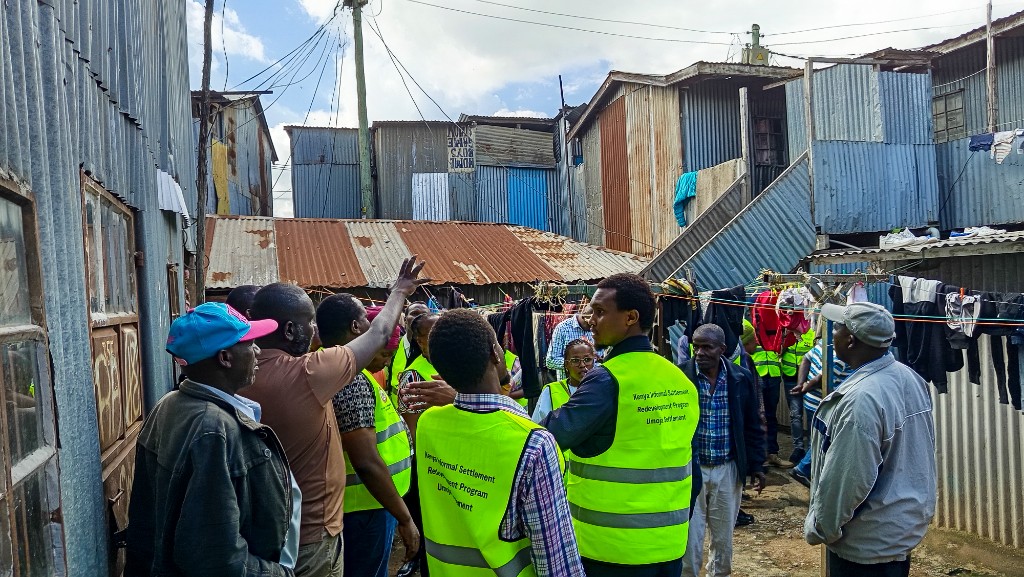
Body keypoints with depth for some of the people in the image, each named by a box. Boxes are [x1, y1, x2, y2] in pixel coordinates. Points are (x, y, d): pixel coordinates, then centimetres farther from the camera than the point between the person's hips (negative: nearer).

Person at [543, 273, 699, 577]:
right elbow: (664, 453, 12)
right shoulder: (681, 381, 4)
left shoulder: (607, 380, -19)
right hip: (669, 541, 7)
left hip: (612, 545, -7)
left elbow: (550, 436, -26)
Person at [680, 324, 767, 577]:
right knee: (689, 540, 4)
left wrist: (756, 465, 4)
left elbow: (753, 427, 7)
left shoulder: (741, 378, -3)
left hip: (728, 469, 2)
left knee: (724, 538, 17)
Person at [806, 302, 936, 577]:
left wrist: (818, 529, -12)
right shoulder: (910, 377, 0)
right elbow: (917, 454, 10)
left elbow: (847, 481, -27)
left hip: (869, 544, -9)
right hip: (906, 527, 9)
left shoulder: (860, 399, -29)